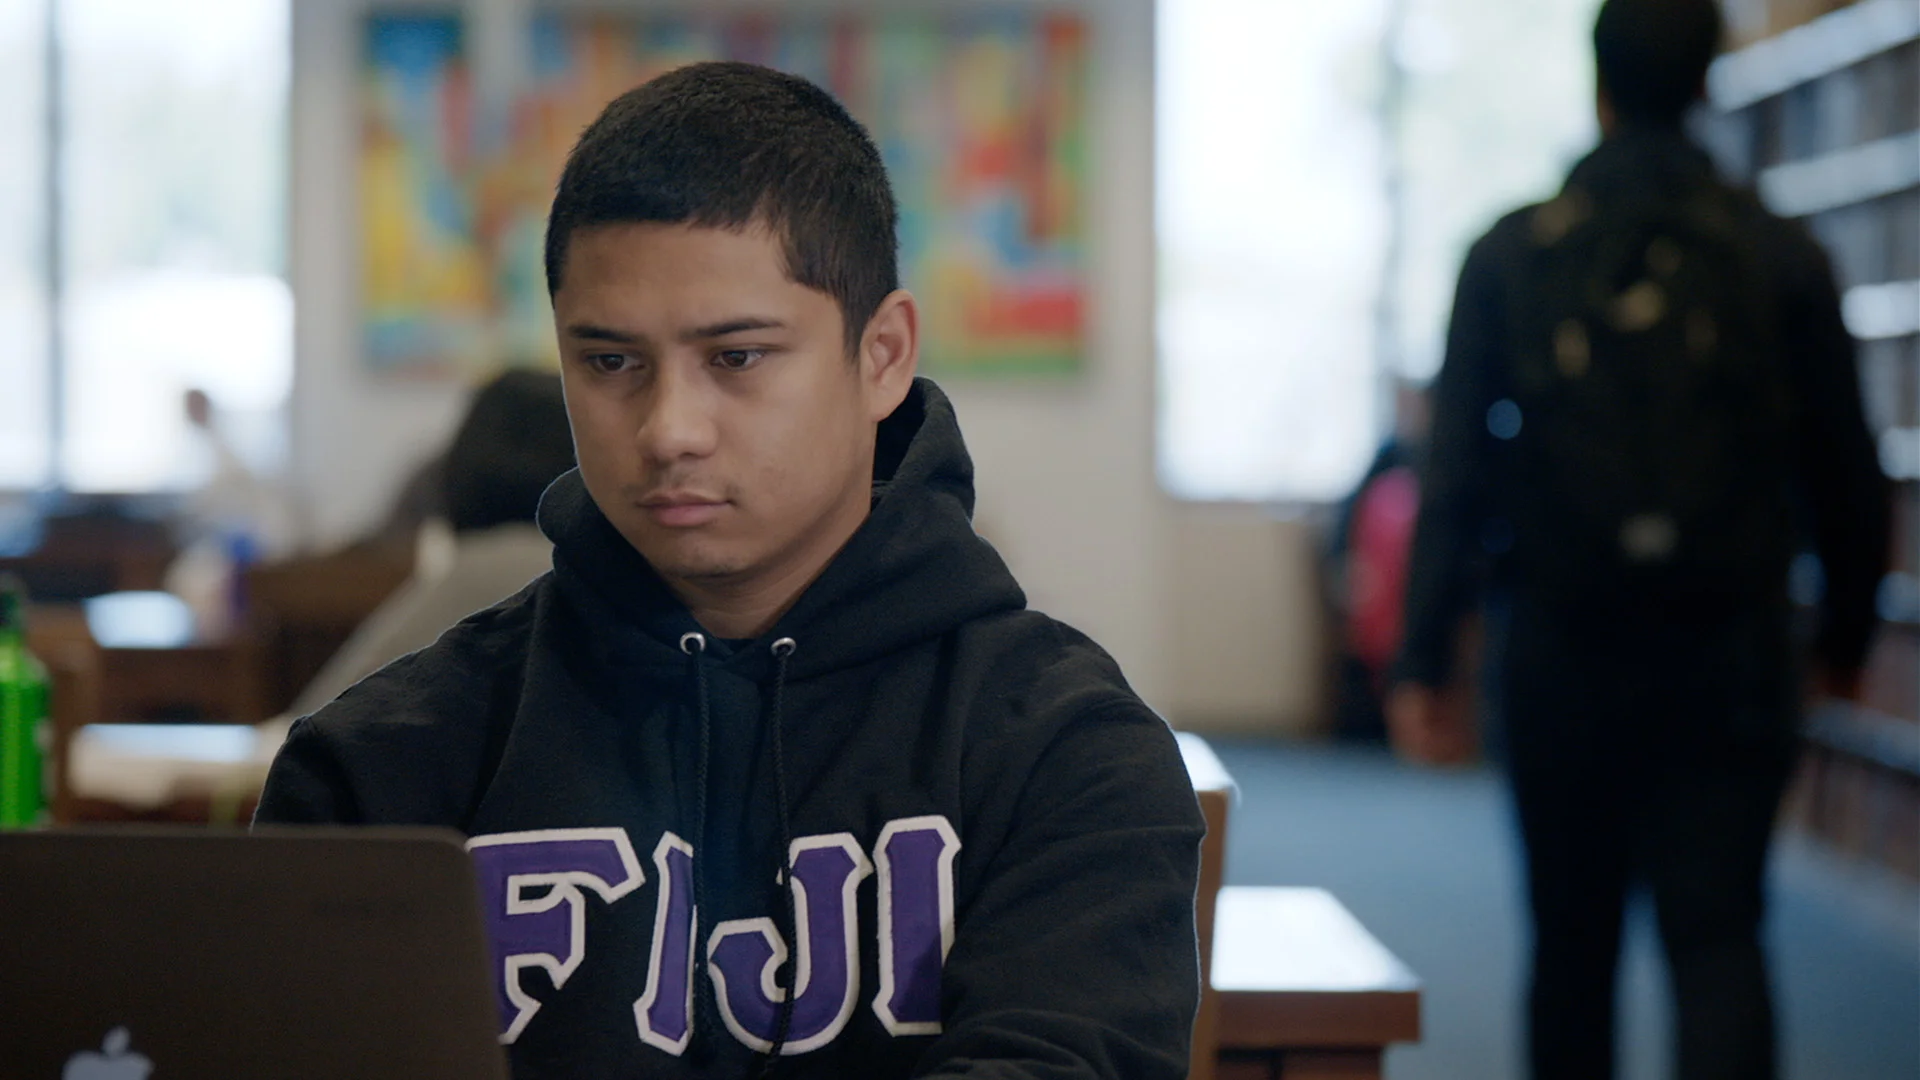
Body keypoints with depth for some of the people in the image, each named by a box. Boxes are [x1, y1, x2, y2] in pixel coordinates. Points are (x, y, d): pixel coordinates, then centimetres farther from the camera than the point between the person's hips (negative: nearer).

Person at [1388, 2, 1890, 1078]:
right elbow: (1846, 475, 2)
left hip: (1558, 660, 1)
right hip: (1728, 661, -1)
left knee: (1573, 940, 15)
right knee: (1717, 934, -3)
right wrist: (1846, 635, 16)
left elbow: (1458, 476, -4)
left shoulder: (1510, 257, -1)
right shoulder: (1781, 259, -1)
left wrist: (1423, 664, -2)